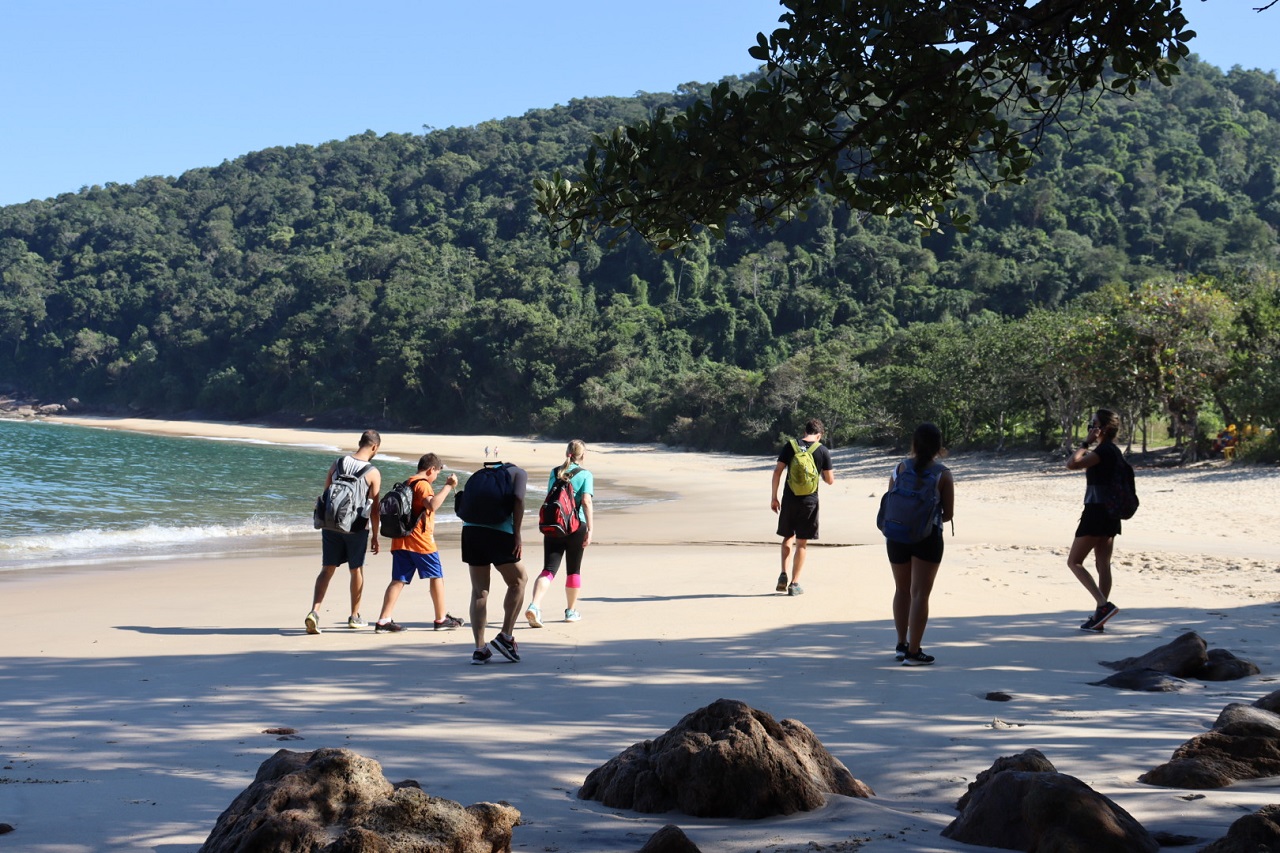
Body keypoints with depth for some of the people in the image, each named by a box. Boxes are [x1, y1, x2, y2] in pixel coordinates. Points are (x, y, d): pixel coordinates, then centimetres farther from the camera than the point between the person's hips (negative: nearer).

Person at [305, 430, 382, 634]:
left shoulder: (337, 463, 1)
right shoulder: (373, 473, -10)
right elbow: (374, 508, -8)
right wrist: (375, 535, 3)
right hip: (356, 527, -3)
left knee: (327, 569, 5)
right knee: (356, 570, 14)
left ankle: (314, 611, -14)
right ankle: (354, 616, 26)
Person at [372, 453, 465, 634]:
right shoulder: (422, 485, -10)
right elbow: (432, 505, -27)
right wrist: (448, 486, -22)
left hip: (401, 540, 8)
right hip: (420, 540, -8)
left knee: (398, 580, 3)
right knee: (436, 576, 6)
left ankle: (383, 620, -7)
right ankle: (442, 619, 12)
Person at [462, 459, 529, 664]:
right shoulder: (519, 473, 16)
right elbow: (518, 499, -3)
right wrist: (517, 534, -4)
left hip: (470, 530, 5)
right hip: (498, 532, -5)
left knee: (479, 592, 11)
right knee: (517, 582, 16)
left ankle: (479, 649, 9)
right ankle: (505, 636, 10)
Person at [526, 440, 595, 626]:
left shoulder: (555, 472, 9)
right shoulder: (585, 475, -3)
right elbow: (586, 502, -13)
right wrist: (590, 529, -13)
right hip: (576, 526, -2)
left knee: (549, 569, -2)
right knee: (573, 570, 13)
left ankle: (534, 605, -23)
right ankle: (571, 611, 24)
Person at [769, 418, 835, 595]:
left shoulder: (790, 446, 1)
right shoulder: (823, 451, -2)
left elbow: (777, 471, -1)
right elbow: (830, 480, 1)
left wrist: (774, 497, 5)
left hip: (789, 499, 1)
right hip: (809, 501, -1)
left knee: (788, 538, 18)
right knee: (801, 543, 5)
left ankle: (784, 575, 5)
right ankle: (794, 584, 5)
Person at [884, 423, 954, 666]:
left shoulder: (899, 469, 1)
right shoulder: (943, 474, -6)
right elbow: (948, 513, -6)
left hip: (898, 535, 3)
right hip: (928, 537, -3)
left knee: (902, 590, 18)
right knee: (920, 594, 0)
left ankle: (901, 645, 27)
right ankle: (913, 652, -1)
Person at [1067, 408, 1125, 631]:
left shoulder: (1103, 451, -16)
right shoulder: (1114, 451, 14)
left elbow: (1072, 464, -26)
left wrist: (1086, 443, -14)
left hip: (1096, 512, -9)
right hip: (1111, 513, 9)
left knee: (1074, 562, -3)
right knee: (1103, 565, 9)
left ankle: (1104, 604, -14)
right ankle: (1100, 615, 11)